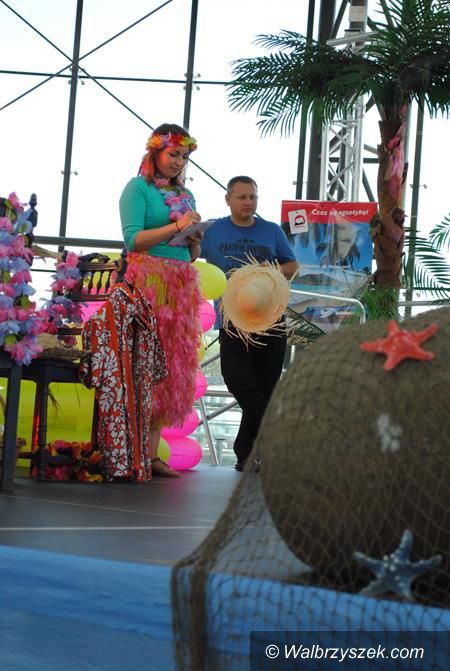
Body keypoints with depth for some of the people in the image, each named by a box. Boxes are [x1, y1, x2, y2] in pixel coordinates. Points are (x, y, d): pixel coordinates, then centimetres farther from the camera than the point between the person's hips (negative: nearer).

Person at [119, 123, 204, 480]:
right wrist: (175, 226, -15)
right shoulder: (138, 187, 2)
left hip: (182, 286, 7)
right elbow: (133, 238, -11)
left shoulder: (186, 195, 20)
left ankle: (151, 452, 3)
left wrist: (195, 242, 1)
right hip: (147, 280, -7)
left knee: (174, 364, 2)